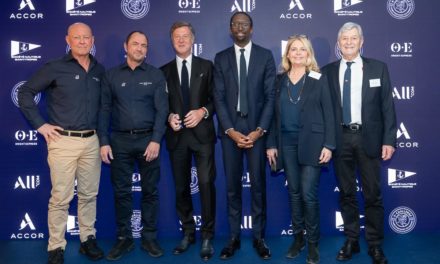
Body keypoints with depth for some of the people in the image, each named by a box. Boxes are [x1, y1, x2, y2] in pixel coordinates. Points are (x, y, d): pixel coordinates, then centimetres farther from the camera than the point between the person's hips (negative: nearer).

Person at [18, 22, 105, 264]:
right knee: (61, 197, 0)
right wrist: (40, 124, -5)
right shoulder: (55, 68, -4)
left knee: (89, 194, 11)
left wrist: (101, 128, 8)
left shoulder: (99, 71, 9)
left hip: (91, 141, 4)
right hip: (63, 141, -4)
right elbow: (25, 93, -1)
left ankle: (88, 240, 25)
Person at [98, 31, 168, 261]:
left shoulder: (155, 75, 4)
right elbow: (104, 110, 5)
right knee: (121, 191, 6)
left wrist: (156, 140, -11)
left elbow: (162, 109, -2)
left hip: (148, 139, 0)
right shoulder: (111, 75, 7)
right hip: (120, 140, 1)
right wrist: (103, 142, -3)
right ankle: (124, 238, 18)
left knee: (150, 190, 6)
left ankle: (149, 237, 17)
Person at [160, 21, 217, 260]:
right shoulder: (164, 70, 11)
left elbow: (216, 98, 4)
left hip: (202, 133, -2)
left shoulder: (206, 66, 8)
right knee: (181, 187, 9)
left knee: (206, 183, -8)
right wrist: (169, 117, -9)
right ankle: (188, 233, 24)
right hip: (177, 135, 2)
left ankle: (207, 237, 5)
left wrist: (203, 111, -13)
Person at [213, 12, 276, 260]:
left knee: (258, 184, 4)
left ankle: (259, 237, 16)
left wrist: (259, 130, -10)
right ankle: (234, 237, 15)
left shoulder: (266, 56, 5)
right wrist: (231, 131, -9)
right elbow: (219, 98, 2)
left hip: (257, 128, -1)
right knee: (232, 186, 5)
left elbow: (271, 96, 0)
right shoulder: (221, 58, 8)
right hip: (230, 130, 1)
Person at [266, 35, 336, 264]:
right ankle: (298, 238, 22)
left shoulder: (318, 80, 1)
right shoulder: (279, 80, 10)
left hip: (311, 143, -3)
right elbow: (274, 114, 10)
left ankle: (313, 243, 10)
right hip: (286, 143, 3)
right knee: (294, 192, 9)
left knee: (308, 193, -6)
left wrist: (328, 145, -9)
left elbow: (328, 114, -2)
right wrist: (271, 144, 5)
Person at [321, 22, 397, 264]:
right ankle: (351, 240, 24)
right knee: (346, 193, 10)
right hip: (340, 139, 1)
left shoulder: (378, 68, 4)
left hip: (368, 138, -1)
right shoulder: (328, 71, 6)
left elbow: (387, 106, 2)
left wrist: (389, 140, -5)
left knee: (372, 194, 4)